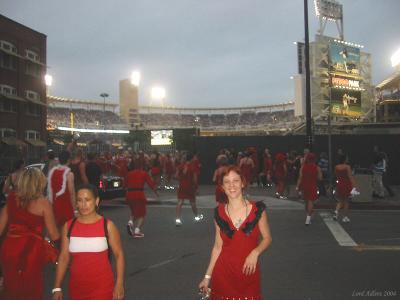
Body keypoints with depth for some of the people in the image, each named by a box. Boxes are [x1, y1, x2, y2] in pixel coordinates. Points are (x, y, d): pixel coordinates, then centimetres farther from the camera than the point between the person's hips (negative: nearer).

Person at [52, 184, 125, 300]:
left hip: (102, 286, -3)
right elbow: (64, 257, 4)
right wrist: (57, 287, 2)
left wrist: (119, 284, -8)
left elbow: (119, 255, -4)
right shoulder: (68, 226, -1)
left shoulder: (107, 226, -8)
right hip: (77, 286, 3)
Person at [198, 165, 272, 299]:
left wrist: (255, 252, -18)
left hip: (249, 272, -1)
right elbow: (218, 246, 4)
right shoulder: (219, 212, -3)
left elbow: (267, 238, 2)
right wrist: (208, 276, 5)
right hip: (224, 273, 1)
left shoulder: (257, 209, -8)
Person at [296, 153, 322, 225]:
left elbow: (300, 177, -5)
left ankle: (308, 217, 30)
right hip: (313, 186, -3)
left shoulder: (303, 167, -3)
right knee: (311, 201, -4)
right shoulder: (317, 168, -8)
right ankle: (308, 219, -15)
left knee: (306, 201, 17)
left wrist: (297, 186, -3)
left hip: (304, 186, 3)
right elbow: (320, 178, -6)